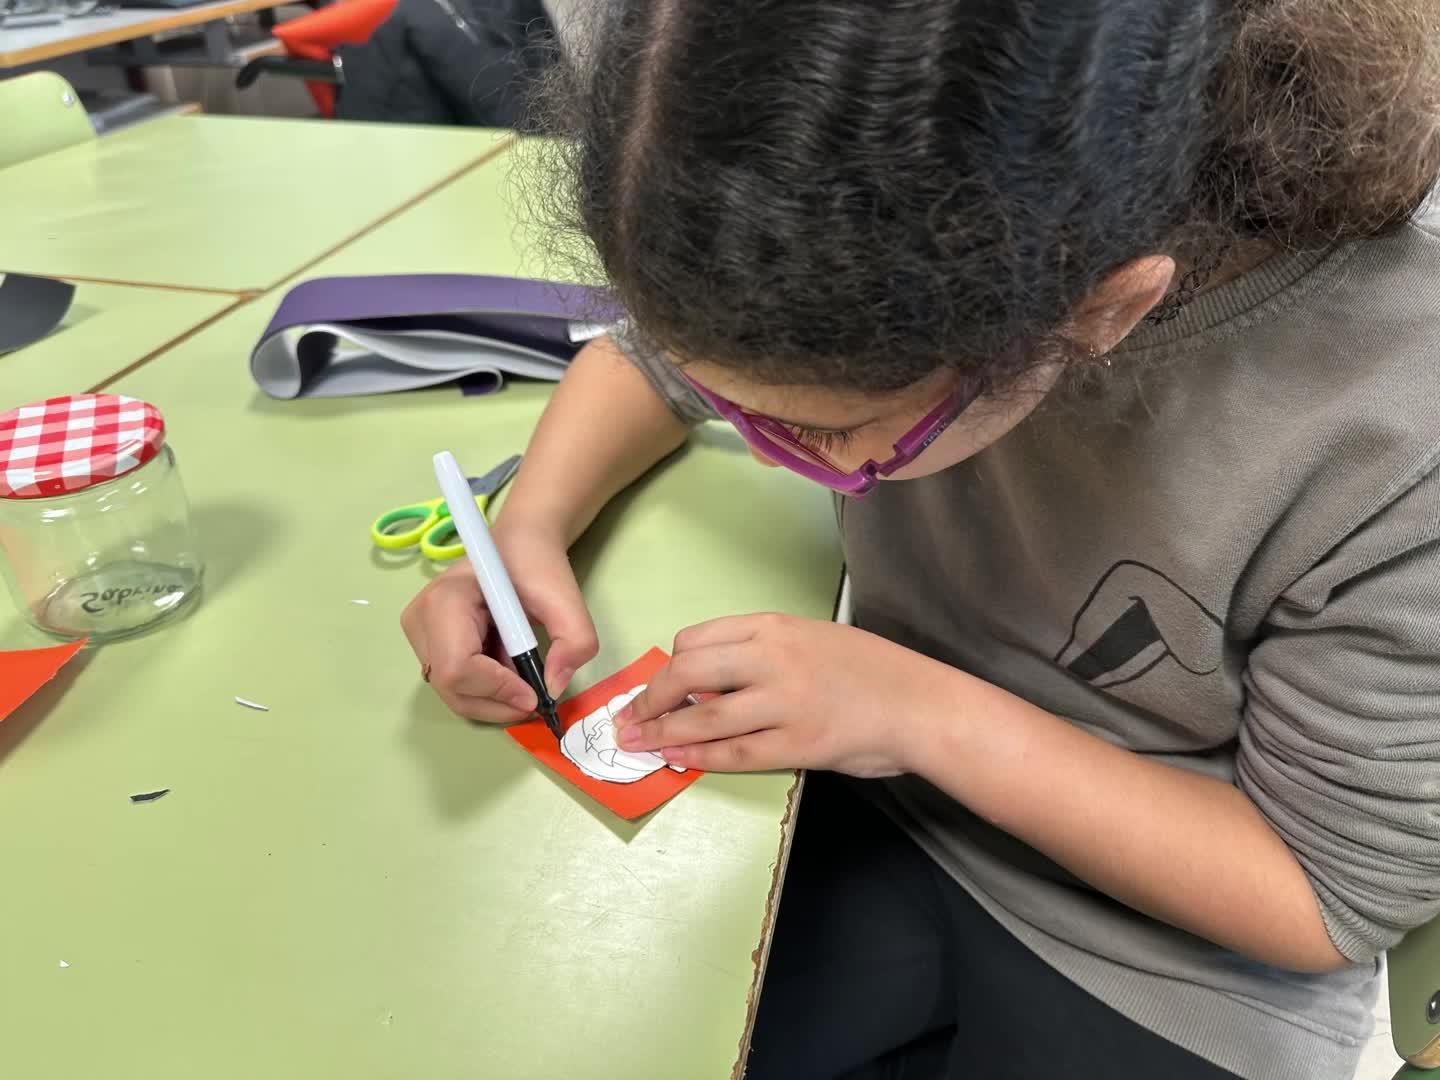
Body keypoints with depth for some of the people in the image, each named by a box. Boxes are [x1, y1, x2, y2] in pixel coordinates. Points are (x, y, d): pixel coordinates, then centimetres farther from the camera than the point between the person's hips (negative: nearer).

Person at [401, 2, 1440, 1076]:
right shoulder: (883, 255, -19)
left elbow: (1334, 899, -18)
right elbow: (656, 352, 0)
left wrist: (935, 715, -28)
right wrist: (530, 525, -19)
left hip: (1168, 976, -2)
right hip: (878, 809, 3)